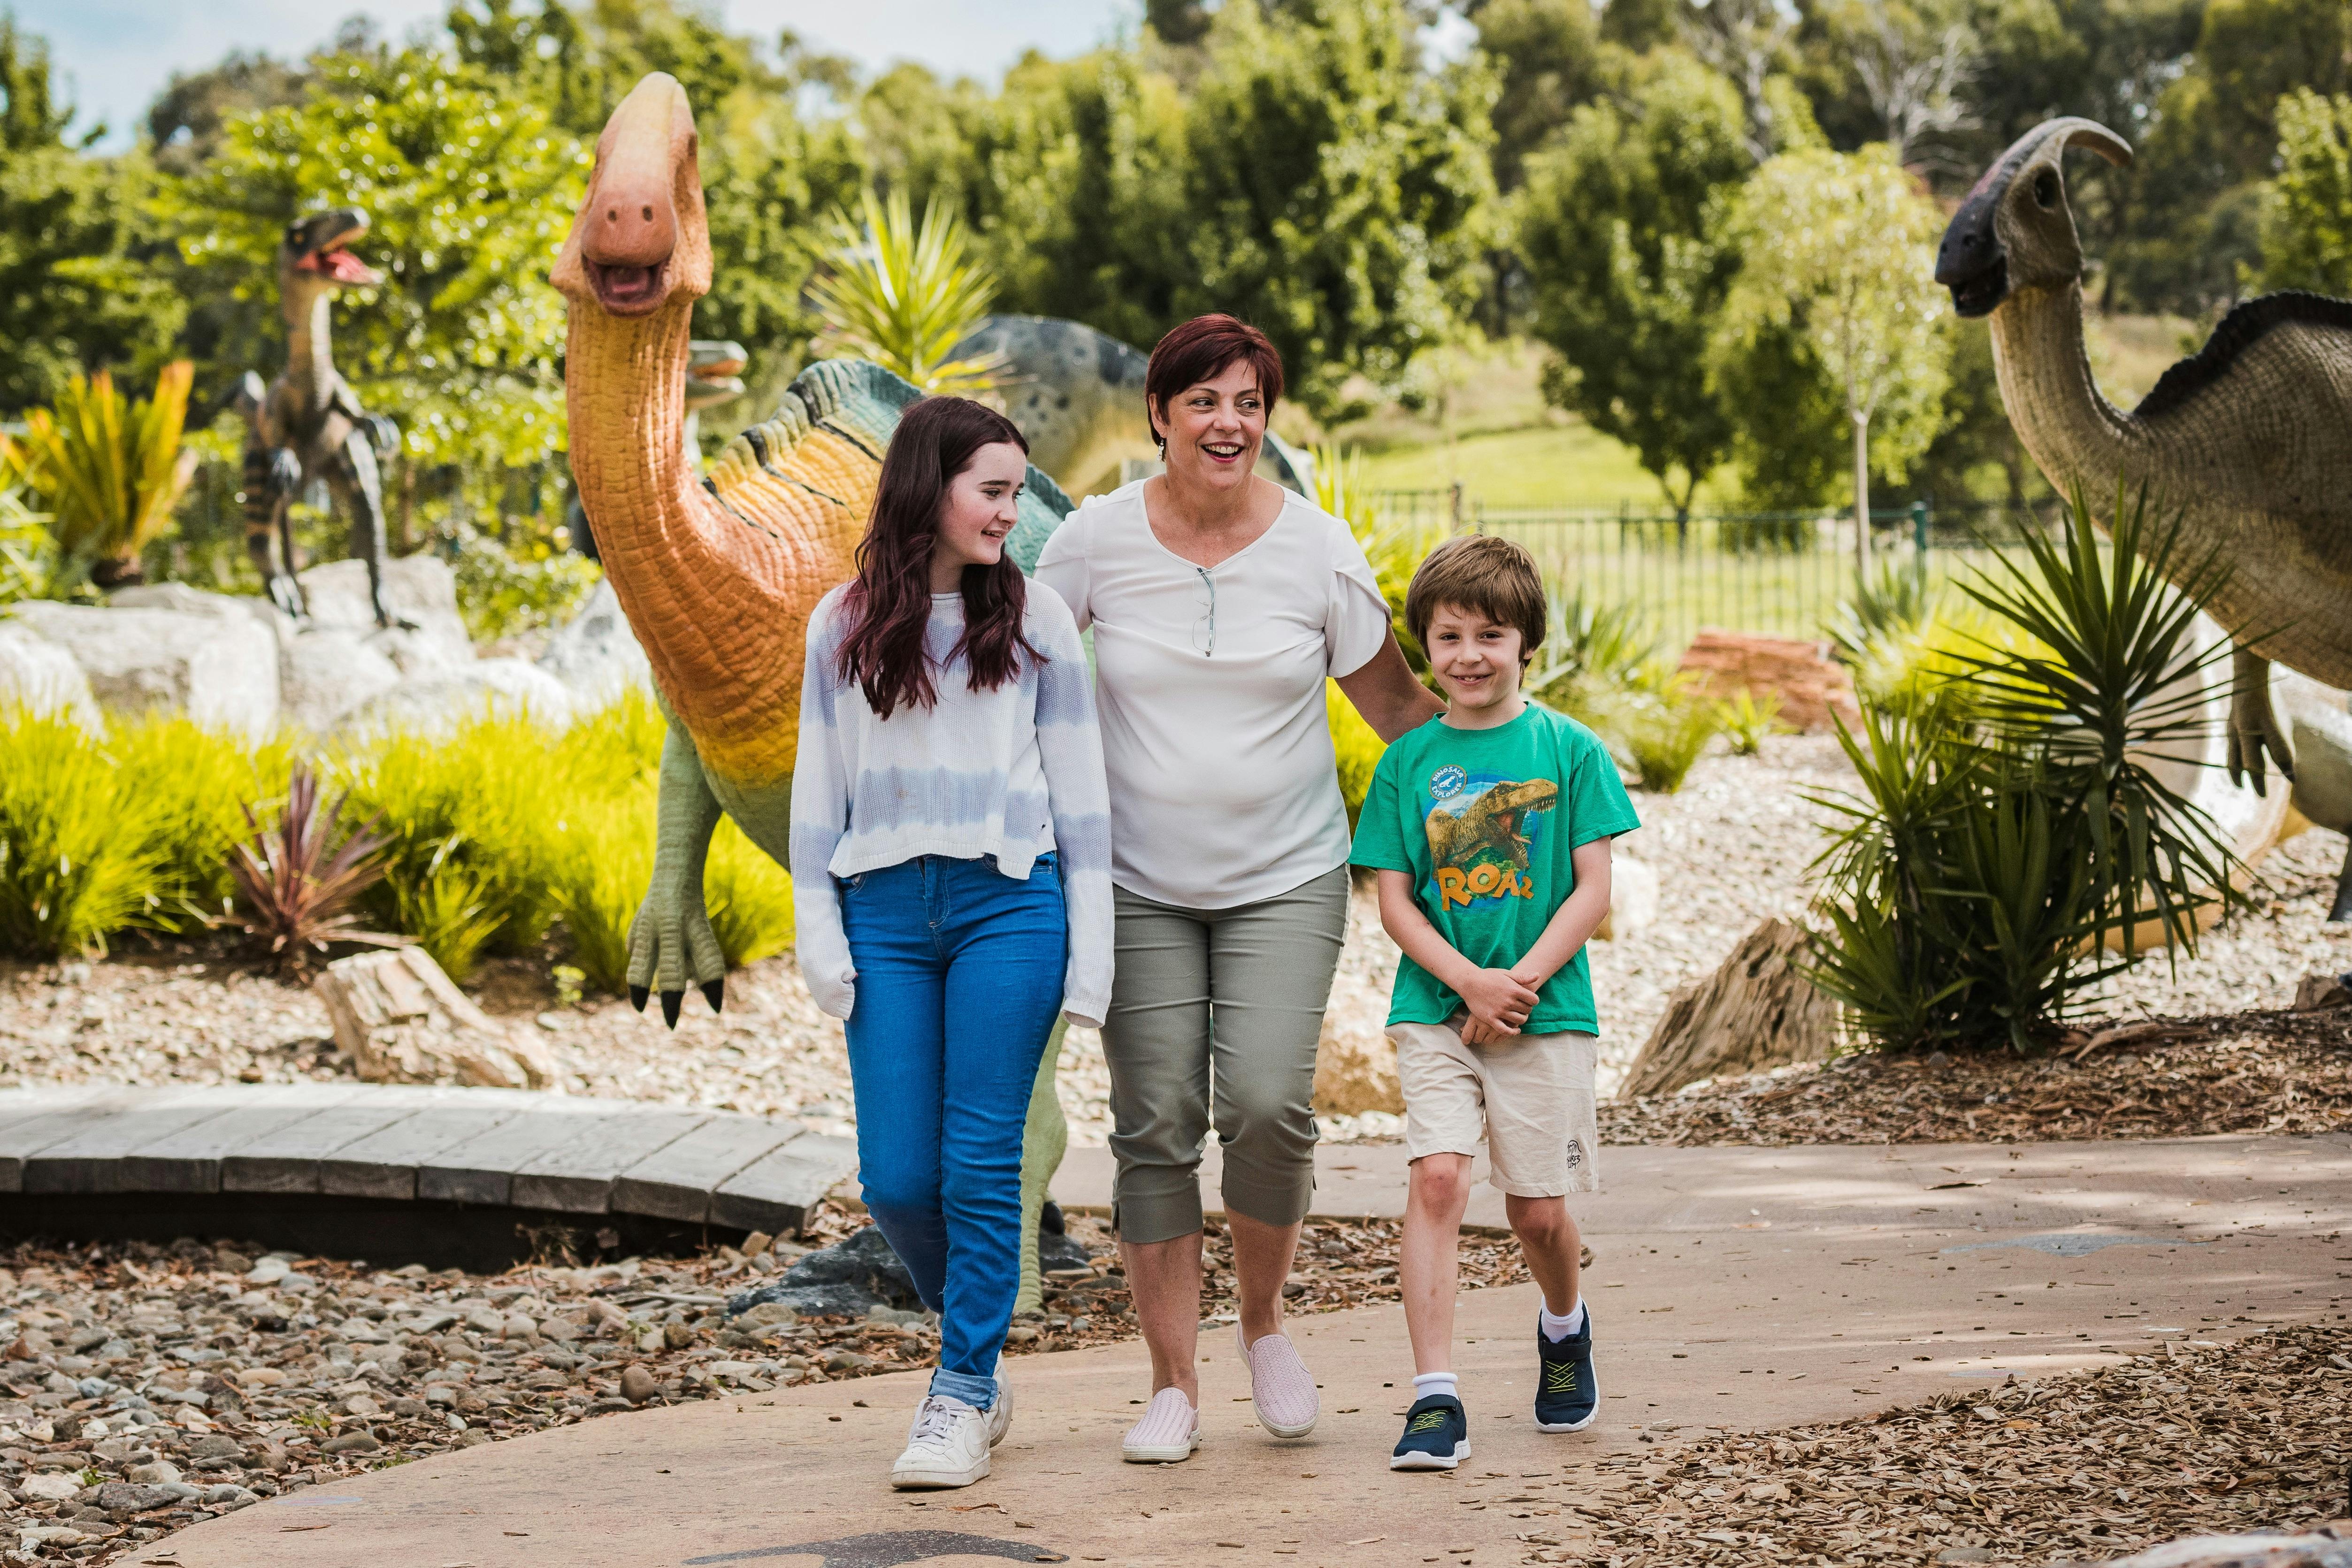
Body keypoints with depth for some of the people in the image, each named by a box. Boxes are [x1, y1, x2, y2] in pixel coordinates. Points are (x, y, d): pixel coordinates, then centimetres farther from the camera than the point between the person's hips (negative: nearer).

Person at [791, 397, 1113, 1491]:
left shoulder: (1036, 618, 6)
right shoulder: (844, 625, 9)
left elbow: (1079, 789, 7)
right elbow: (817, 790, 12)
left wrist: (1090, 951, 2)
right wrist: (819, 937, 4)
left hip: (1007, 907, -1)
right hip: (886, 913, 2)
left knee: (979, 1161, -5)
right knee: (896, 1176, -1)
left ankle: (963, 1396, 7)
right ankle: (977, 1353, 22)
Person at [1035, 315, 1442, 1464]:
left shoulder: (1317, 549, -4)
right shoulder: (1096, 539, -5)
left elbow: (1395, 701, 7)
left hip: (1284, 881, 0)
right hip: (1138, 884, 1)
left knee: (1266, 1104, -16)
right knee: (1156, 1127, -2)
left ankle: (1263, 1322, 11)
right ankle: (1173, 1388, 9)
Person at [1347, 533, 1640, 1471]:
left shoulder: (1569, 751, 0)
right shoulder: (1408, 762, 4)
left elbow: (1592, 890, -3)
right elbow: (1394, 899, 1)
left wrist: (1520, 981, -14)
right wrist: (1469, 980, -14)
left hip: (1546, 1009, 0)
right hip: (1434, 1008, 1)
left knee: (1539, 1209, 5)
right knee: (1436, 1177, -15)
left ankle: (1563, 1325, 39)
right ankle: (1435, 1398, -15)